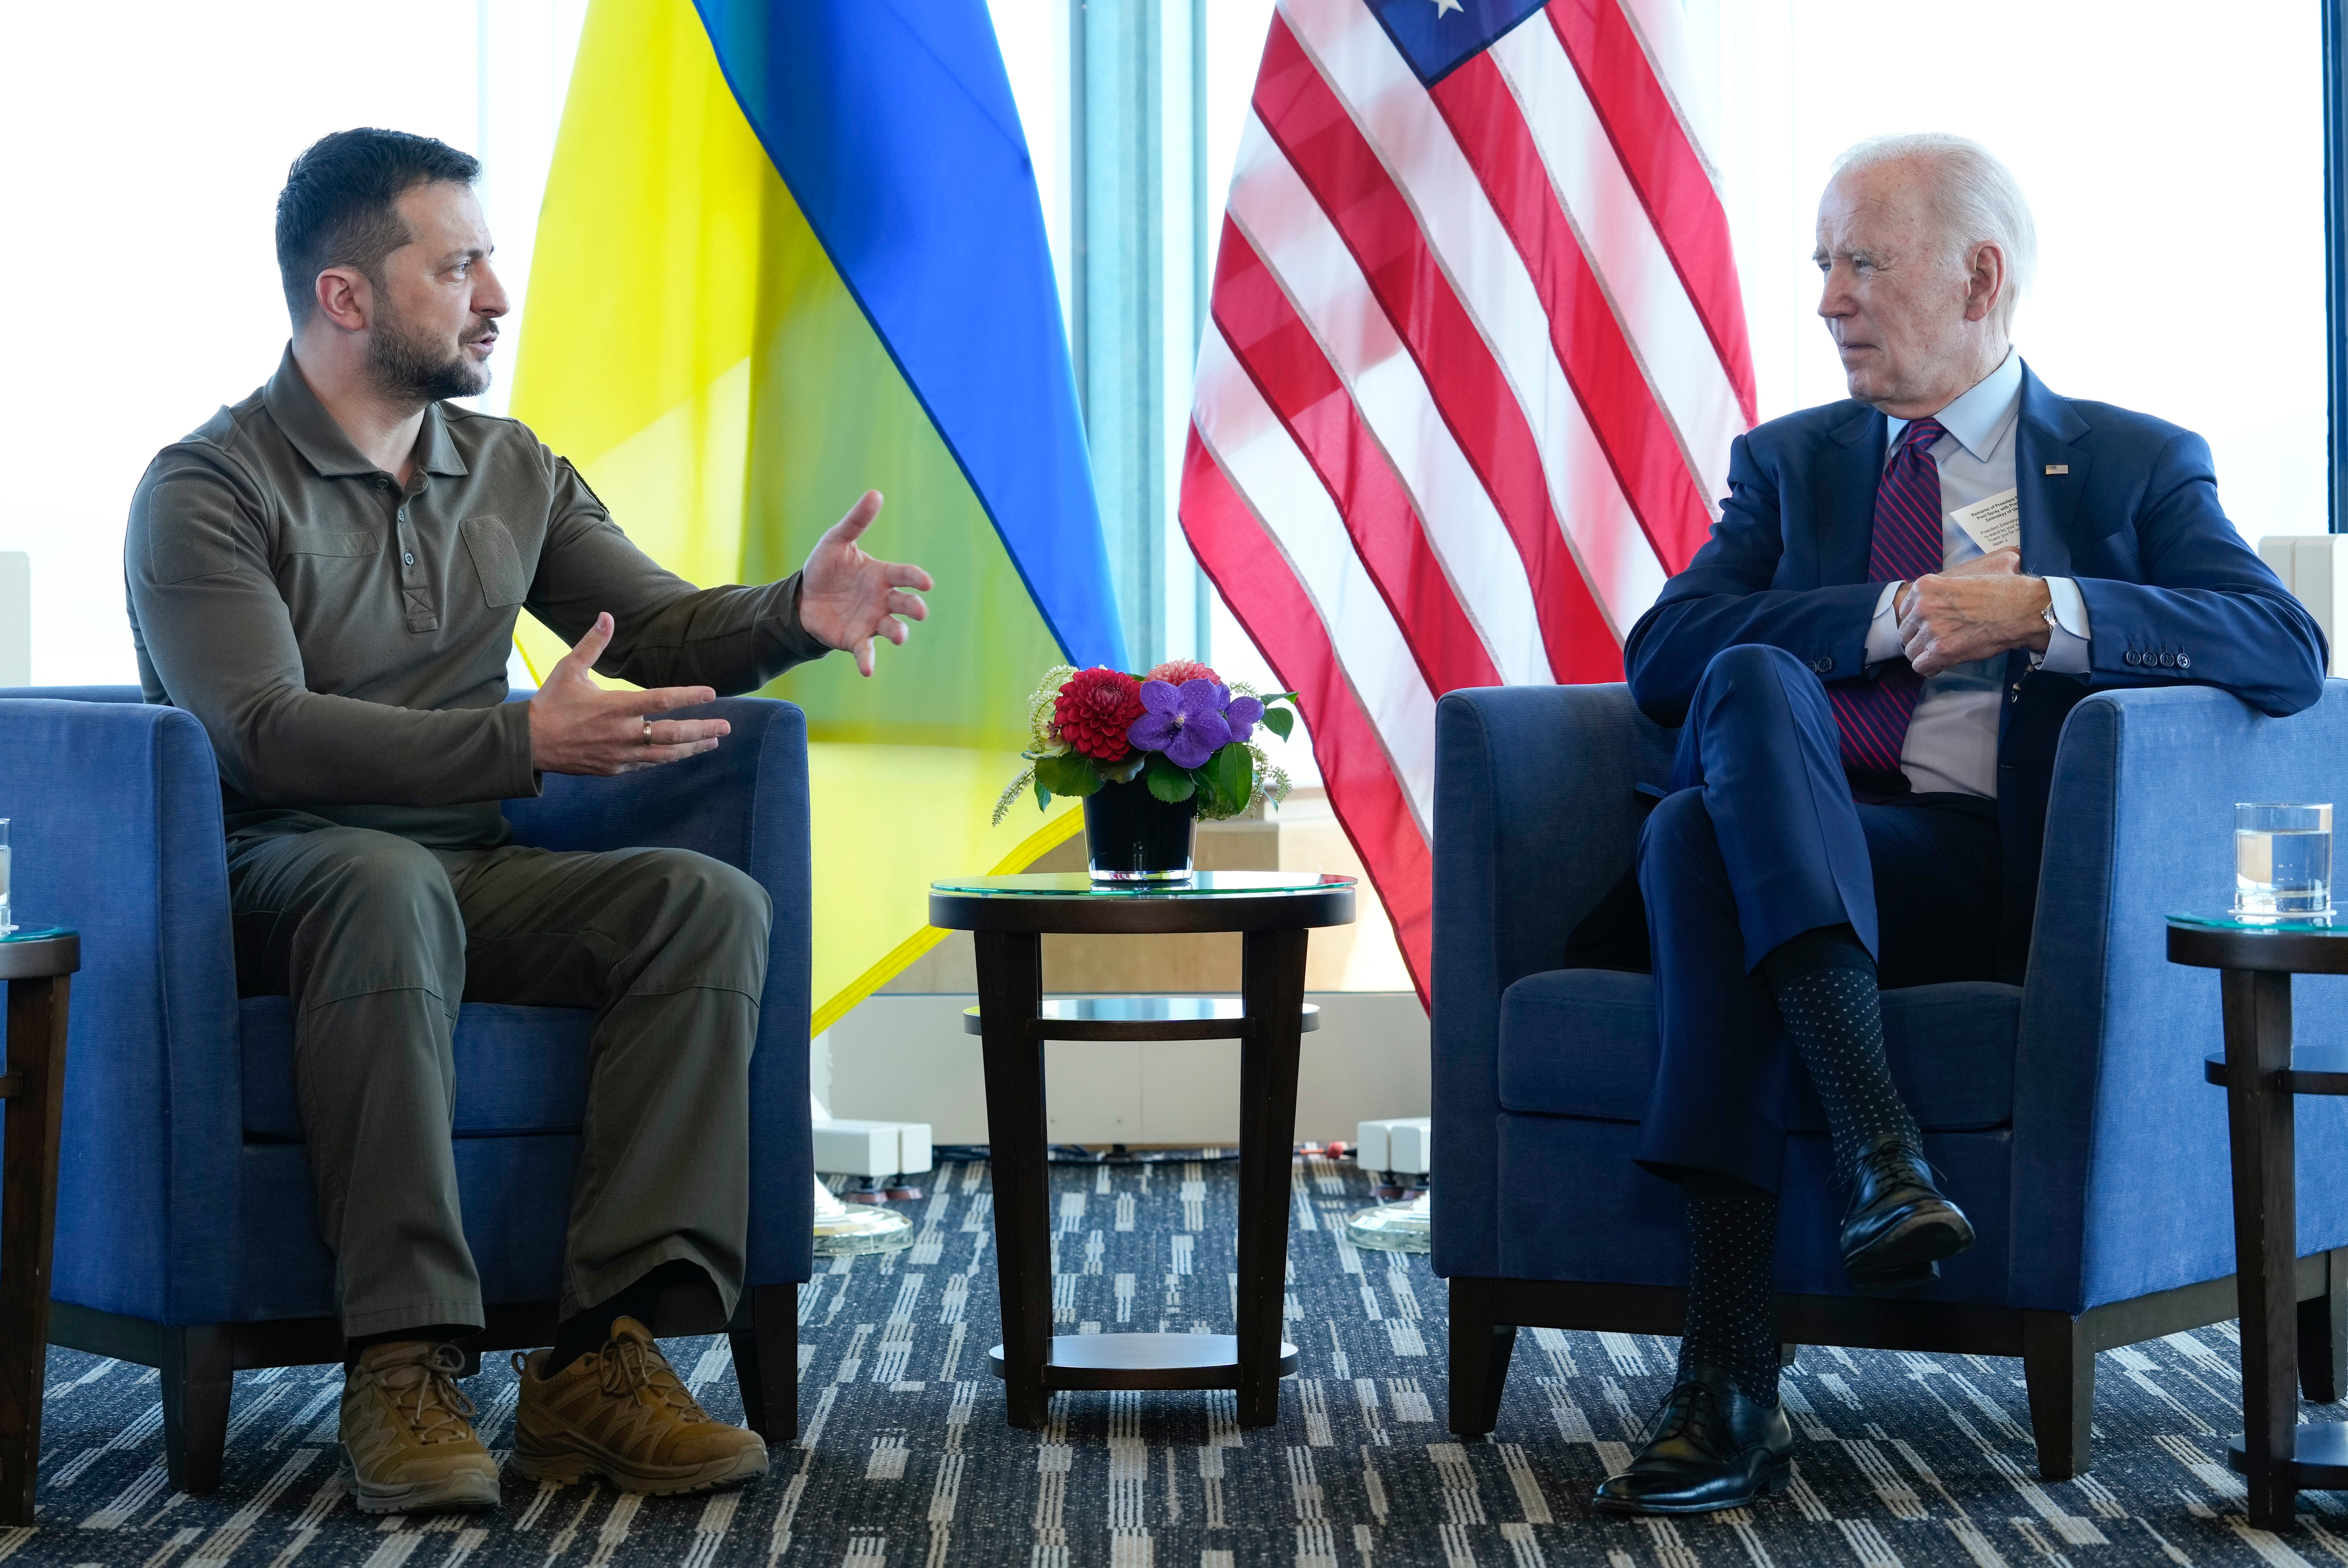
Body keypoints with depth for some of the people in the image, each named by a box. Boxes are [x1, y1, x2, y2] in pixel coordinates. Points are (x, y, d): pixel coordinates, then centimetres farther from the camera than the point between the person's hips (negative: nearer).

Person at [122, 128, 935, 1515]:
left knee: (713, 903, -22)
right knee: (389, 882, -40)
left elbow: (655, 626, 12)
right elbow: (264, 732, -19)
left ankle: (601, 1360, -31)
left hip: (473, 876, 6)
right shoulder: (208, 490, -6)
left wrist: (796, 613, -11)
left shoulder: (514, 473, 15)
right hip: (273, 876, -6)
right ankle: (403, 1366, -40)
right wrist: (528, 743, -30)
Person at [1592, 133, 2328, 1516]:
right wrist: (1893, 617, -5)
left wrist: (2042, 610, -13)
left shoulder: (2138, 465, 16)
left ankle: (1736, 1385, -39)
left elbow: (2293, 651, -2)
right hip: (1810, 865, 3)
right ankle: (1878, 1140, -42)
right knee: (1751, 681, -32)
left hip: (2018, 873, -3)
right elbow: (1662, 654, 6)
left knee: (1697, 833, -32)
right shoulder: (1789, 462, 24)